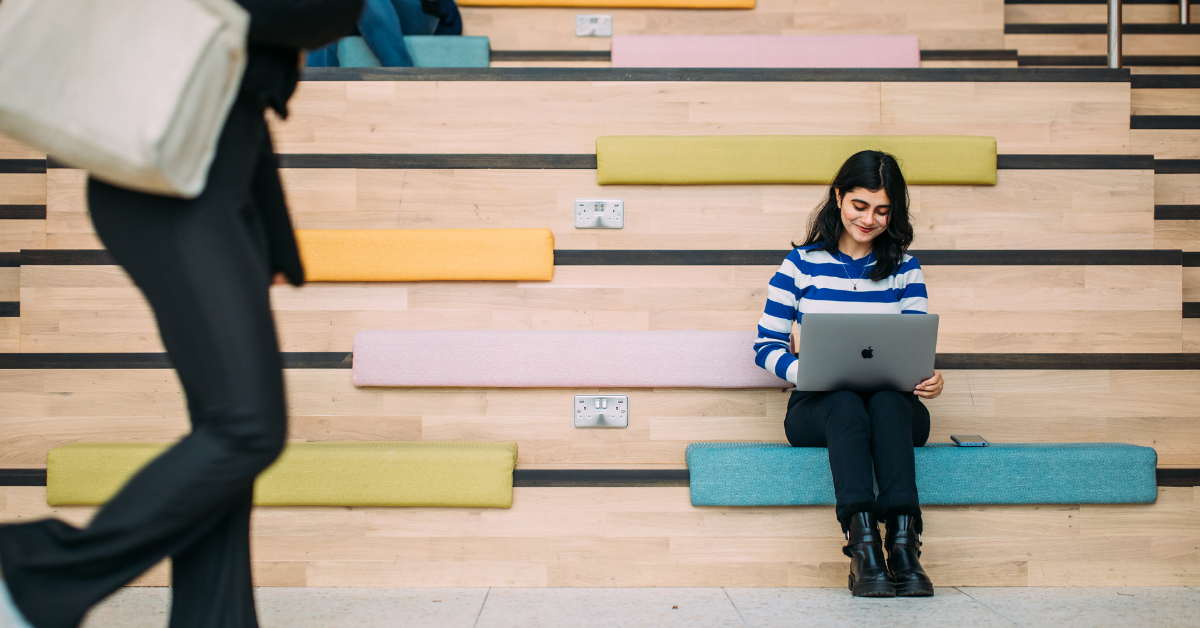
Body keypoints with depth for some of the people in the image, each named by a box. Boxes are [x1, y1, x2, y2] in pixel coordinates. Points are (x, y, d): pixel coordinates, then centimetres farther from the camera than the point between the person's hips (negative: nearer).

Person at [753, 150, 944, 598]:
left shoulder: (904, 269, 13)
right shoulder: (801, 264, 8)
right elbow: (767, 345, 4)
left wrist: (929, 377, -18)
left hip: (893, 407, 1)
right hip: (818, 407, -1)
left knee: (888, 400, -35)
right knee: (846, 403, -37)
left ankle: (903, 540, -44)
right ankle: (863, 544, -46)